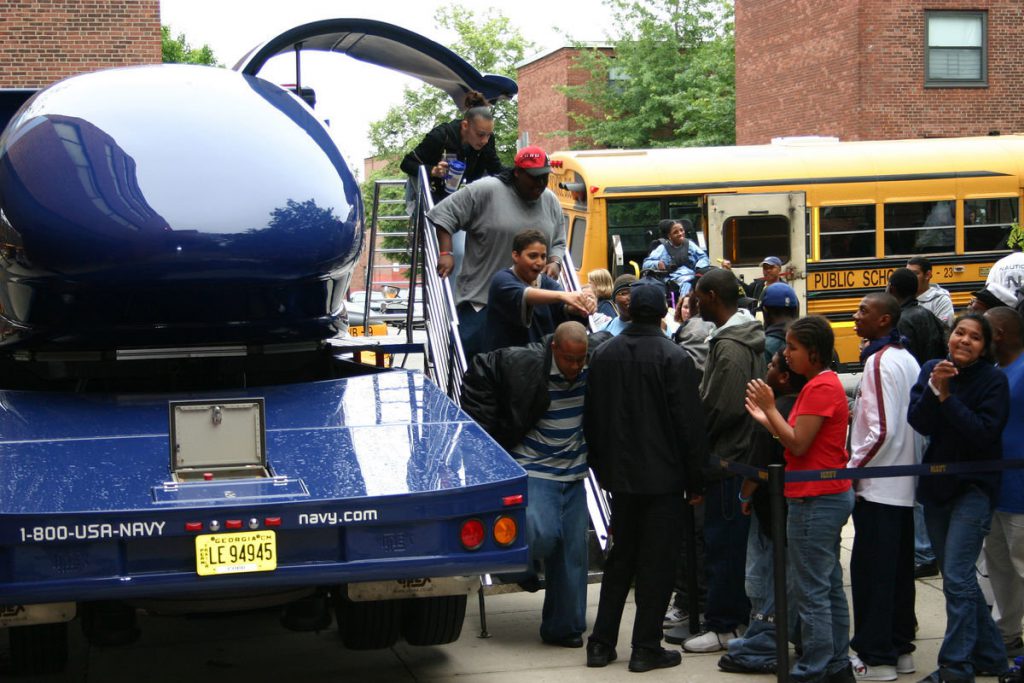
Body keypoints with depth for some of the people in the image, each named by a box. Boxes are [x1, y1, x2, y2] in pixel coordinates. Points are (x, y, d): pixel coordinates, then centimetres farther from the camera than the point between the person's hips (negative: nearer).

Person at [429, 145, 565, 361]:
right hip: (480, 299, -5)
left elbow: (558, 243, 21)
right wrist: (446, 253, -12)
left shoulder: (551, 202, 11)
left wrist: (555, 262, 1)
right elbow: (444, 214, -4)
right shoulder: (486, 191, -8)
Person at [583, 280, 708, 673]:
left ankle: (602, 644, 17)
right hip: (664, 478, -5)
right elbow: (690, 424, -13)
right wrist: (695, 481, -4)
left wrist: (603, 469, 20)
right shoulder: (674, 358, -13)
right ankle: (646, 648, 7)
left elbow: (592, 419, 10)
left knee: (620, 559, 16)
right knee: (656, 564, 3)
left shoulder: (604, 355, 3)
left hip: (621, 476, 5)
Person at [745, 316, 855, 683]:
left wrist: (770, 408, -11)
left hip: (815, 500, -11)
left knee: (811, 591, -5)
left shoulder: (820, 387, -17)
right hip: (830, 495, 11)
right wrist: (766, 418, 7)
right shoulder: (825, 382, 14)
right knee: (830, 586, 15)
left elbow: (798, 444, -18)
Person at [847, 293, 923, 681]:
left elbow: (881, 430, -21)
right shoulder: (908, 359, 11)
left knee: (871, 572, -2)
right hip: (905, 484, 9)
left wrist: (852, 469, -11)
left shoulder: (879, 362, -16)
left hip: (877, 486, -9)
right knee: (899, 569, 13)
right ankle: (900, 648, 20)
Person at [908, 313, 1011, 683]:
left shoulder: (993, 379, -9)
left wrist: (947, 397, -21)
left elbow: (985, 433, -19)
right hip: (936, 485, 5)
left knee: (957, 577, -12)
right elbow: (917, 422, -9)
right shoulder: (931, 370, 2)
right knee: (957, 578, 13)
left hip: (974, 486, -5)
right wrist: (934, 388, -23)